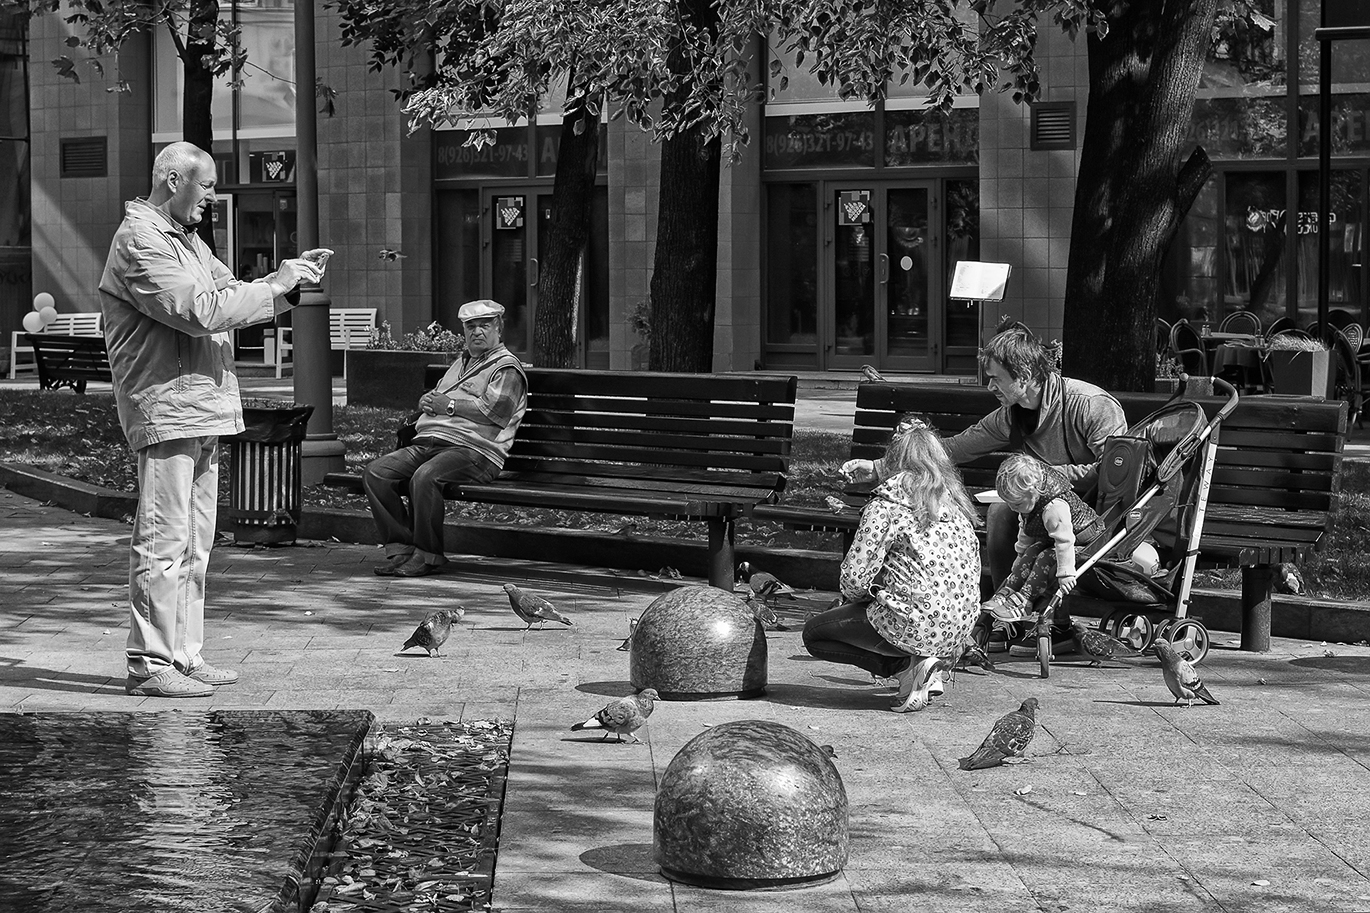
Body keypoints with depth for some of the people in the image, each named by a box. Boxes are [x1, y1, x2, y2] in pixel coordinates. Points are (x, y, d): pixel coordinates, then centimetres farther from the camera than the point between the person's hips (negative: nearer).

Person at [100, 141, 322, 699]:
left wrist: (287, 283, 5)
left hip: (201, 409, 10)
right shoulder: (139, 242, -13)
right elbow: (200, 311, -21)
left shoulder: (187, 240, 20)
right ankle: (149, 664, -7)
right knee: (162, 542, -9)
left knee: (194, 545, 13)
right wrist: (275, 286, -14)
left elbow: (230, 293, 23)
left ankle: (183, 656, 19)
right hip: (165, 406, -10)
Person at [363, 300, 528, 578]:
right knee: (376, 472, -13)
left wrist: (447, 404, -6)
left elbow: (494, 409, -12)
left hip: (473, 449, -8)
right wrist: (427, 402, 8)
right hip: (428, 443, 8)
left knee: (425, 477, -36)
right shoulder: (460, 363, 31)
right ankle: (400, 547, -14)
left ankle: (428, 555, -24)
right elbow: (431, 399, 35)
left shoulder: (507, 368, 3)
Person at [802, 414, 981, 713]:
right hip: (962, 627, 8)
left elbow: (856, 574, -14)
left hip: (917, 625, -7)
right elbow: (972, 569, 17)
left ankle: (907, 665, -4)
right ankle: (926, 670, 9)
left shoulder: (888, 503, -9)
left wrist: (854, 598, 11)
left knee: (814, 633, 12)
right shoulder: (955, 498, 11)